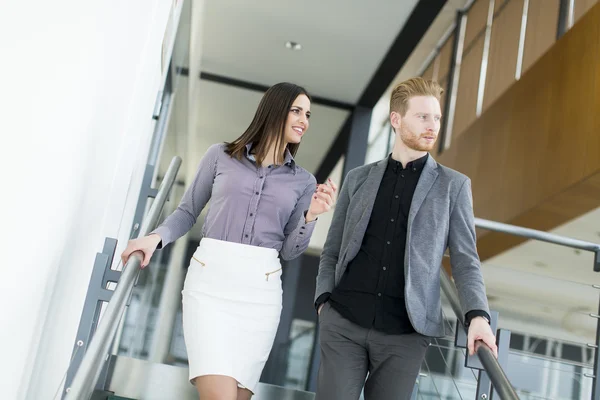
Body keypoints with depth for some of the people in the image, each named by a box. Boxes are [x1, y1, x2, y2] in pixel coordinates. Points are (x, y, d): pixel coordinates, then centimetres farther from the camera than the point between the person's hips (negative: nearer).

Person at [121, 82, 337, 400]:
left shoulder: (304, 181, 11)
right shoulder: (220, 156, 6)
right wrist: (156, 237, -6)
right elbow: (187, 211, 12)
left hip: (260, 289, 3)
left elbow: (289, 251, 10)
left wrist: (310, 216, -7)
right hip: (210, 281, -2)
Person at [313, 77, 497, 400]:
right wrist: (324, 298, 0)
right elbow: (332, 250, 14)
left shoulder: (453, 185, 7)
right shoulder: (358, 179, 12)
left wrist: (477, 314, -13)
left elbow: (465, 260, 3)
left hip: (405, 333, -1)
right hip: (343, 322, 1)